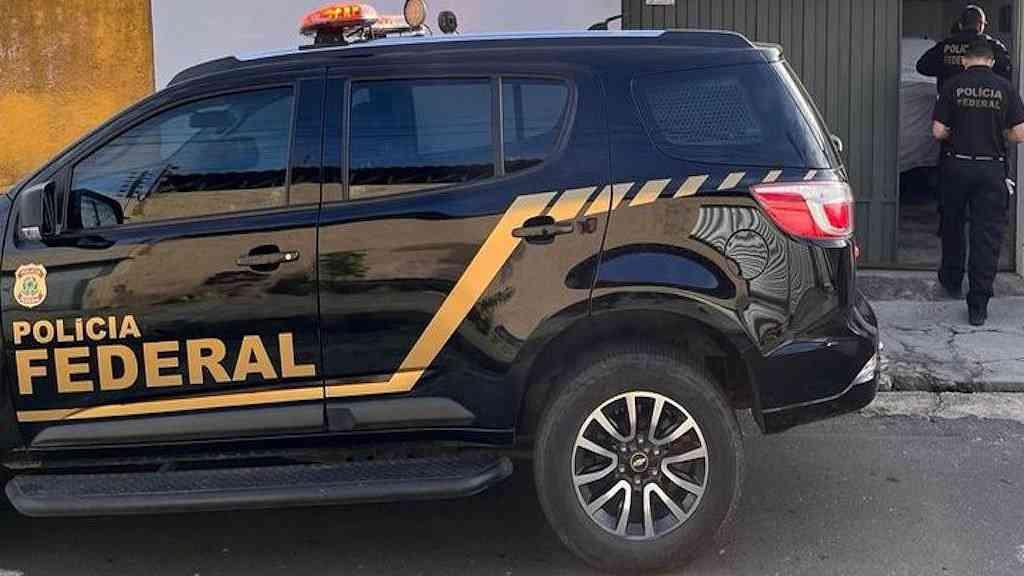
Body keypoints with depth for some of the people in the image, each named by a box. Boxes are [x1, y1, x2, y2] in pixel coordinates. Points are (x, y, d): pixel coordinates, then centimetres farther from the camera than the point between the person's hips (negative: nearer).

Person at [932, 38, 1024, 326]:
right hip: (992, 168, 0)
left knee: (952, 225, 23)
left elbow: (938, 131, -6)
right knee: (987, 235, 2)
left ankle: (952, 280, 37)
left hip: (957, 165, 0)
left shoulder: (953, 85, -3)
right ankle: (978, 306, 1)